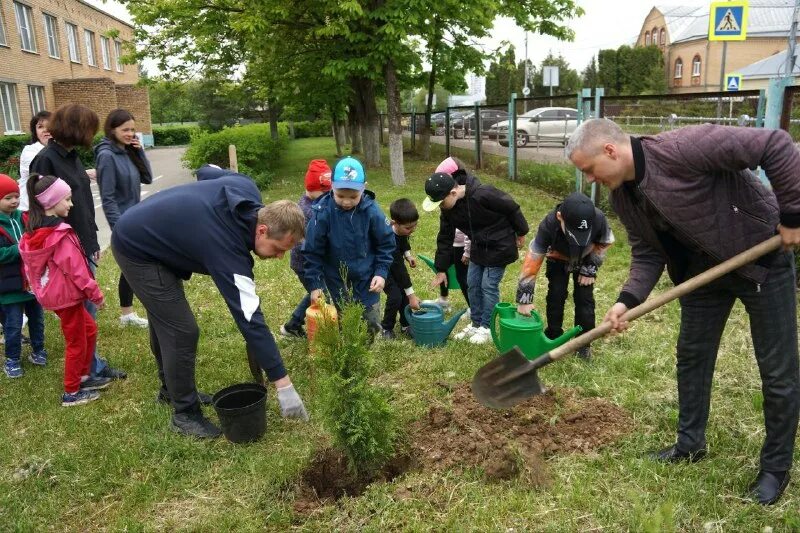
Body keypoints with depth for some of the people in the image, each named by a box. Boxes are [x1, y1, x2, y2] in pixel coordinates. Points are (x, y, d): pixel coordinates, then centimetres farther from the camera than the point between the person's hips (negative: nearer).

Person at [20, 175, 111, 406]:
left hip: (53, 292, 9)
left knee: (89, 329, 23)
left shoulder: (34, 232, 4)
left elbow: (30, 266, 12)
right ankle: (72, 393, 18)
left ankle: (83, 377, 33)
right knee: (76, 342, 6)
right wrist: (95, 293, -11)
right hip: (66, 294, -9)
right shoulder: (59, 234, -24)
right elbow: (75, 269, -22)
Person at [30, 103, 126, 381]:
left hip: (83, 247, 8)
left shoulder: (71, 156, 10)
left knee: (87, 309, 15)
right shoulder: (45, 160, -15)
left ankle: (92, 364, 26)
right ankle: (93, 367, 15)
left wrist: (93, 243, 15)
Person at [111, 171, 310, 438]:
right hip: (136, 249, -9)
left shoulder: (246, 190, -15)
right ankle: (185, 414, 9)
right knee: (182, 332, -9)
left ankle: (172, 389, 40)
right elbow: (250, 320, -35)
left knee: (164, 319, 21)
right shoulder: (228, 251, -35)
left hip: (141, 231, 9)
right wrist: (284, 385, -32)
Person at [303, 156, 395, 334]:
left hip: (367, 282, 1)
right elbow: (312, 251, -10)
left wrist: (381, 272, -12)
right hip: (336, 284, -1)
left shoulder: (371, 210, -16)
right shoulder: (322, 212, -19)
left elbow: (386, 242, -3)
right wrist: (315, 284, -11)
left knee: (371, 326, 12)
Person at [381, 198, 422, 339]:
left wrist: (408, 254, -2)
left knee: (404, 293, 1)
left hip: (396, 263, 7)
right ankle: (386, 327, 6)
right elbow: (399, 270, -35)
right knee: (395, 296, -15)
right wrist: (411, 295, -31)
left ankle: (405, 324, 18)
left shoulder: (401, 230, -19)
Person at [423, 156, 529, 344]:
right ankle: (475, 324, 26)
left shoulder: (482, 195, -34)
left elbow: (512, 208, -20)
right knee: (473, 284, 11)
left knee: (488, 286, -2)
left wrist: (521, 233, -6)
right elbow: (445, 238, -1)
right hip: (479, 247, 7)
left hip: (499, 246, -7)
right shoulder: (448, 208, -10)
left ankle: (486, 328, 13)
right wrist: (441, 269, 1)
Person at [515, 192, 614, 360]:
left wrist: (589, 269, -14)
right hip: (558, 259, -1)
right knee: (556, 296, -6)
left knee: (584, 297, -3)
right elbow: (533, 259, -36)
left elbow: (604, 243, -15)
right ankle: (553, 338, 14)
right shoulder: (548, 225, -43)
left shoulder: (599, 219, -40)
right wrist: (524, 297, -35)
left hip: (585, 260, 1)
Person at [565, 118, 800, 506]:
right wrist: (628, 299, -18)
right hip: (703, 266, 7)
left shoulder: (681, 148, -31)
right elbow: (647, 253, -2)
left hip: (762, 255, -7)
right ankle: (690, 444, 32)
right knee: (692, 355, 14)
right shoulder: (622, 197, -6)